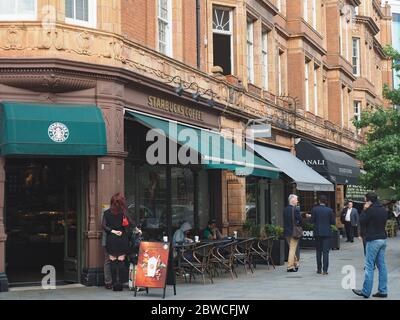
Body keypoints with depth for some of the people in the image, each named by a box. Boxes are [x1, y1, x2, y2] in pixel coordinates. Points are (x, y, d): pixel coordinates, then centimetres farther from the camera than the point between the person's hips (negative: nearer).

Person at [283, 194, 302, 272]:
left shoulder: (285, 210, 5)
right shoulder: (295, 209, -16)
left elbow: (284, 221, 10)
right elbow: (300, 220, -14)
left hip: (286, 232, 7)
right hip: (294, 232, -7)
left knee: (292, 248, 20)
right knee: (292, 249, -2)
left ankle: (296, 263, 30)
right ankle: (290, 267, -1)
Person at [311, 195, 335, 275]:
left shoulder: (314, 209, -5)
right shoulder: (329, 210, -4)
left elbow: (312, 221, -6)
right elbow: (333, 222, -2)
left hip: (318, 232, 1)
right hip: (327, 233, -1)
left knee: (318, 251, 12)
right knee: (326, 251, -1)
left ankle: (319, 269, 15)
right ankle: (325, 270, -6)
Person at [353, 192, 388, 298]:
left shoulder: (371, 210, -14)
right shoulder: (384, 210, 11)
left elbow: (361, 222, -7)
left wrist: (364, 210, 0)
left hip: (373, 240, -8)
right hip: (383, 239, 8)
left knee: (369, 266, -4)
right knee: (381, 265, 8)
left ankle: (366, 292, -1)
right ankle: (382, 291, 9)